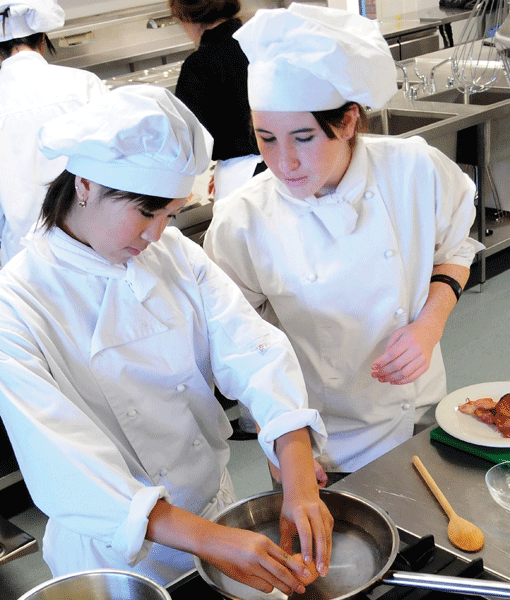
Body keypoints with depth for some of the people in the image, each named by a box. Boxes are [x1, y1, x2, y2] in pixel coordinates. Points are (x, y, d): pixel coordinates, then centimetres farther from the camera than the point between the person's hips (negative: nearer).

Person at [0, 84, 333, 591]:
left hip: (217, 507, 5)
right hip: (115, 557, -4)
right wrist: (207, 539, -38)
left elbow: (254, 353, -18)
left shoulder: (175, 255, -8)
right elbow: (70, 468, -30)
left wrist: (300, 481, -32)